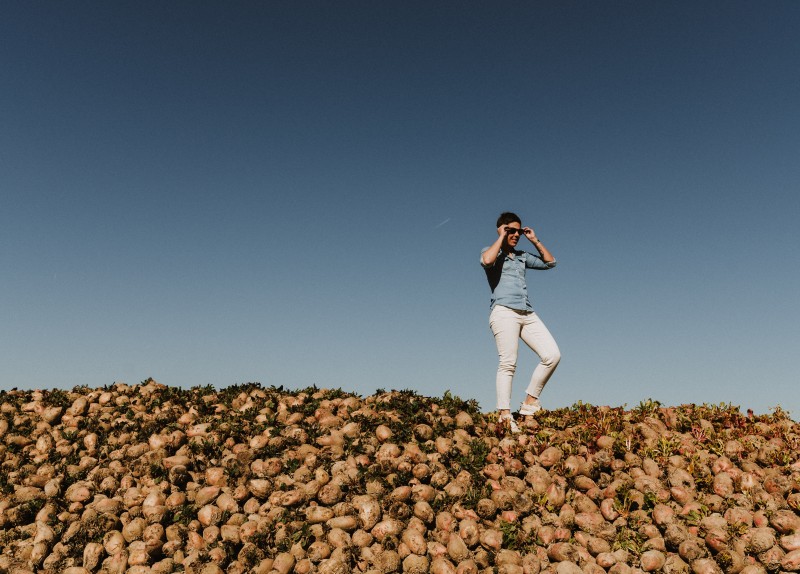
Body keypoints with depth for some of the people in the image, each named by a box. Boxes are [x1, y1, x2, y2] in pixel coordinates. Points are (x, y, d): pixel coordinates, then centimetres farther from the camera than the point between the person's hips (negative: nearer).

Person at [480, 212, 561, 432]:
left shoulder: (522, 256, 26)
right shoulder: (491, 252, 9)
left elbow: (550, 262, 28)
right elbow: (487, 261, -16)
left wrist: (535, 241, 21)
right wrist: (501, 237, -4)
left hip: (528, 314, 6)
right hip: (504, 312, -6)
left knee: (553, 355, -7)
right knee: (508, 364, -14)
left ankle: (529, 402, 2)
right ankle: (505, 416, -15)